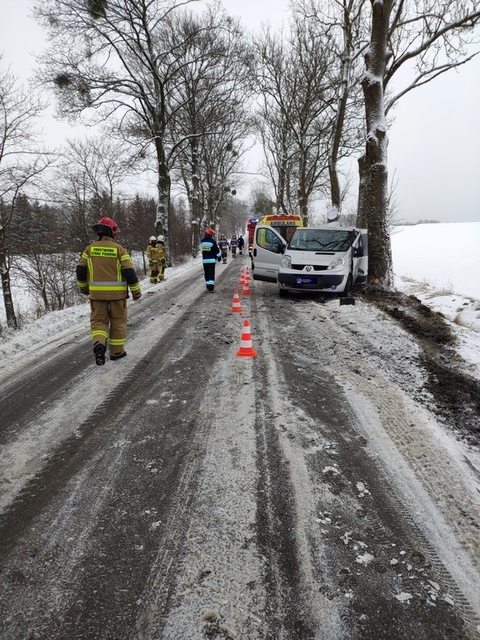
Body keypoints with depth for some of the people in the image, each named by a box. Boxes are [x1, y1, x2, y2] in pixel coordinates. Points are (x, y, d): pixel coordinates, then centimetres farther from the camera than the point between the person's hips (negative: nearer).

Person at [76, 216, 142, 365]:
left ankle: (99, 344, -16)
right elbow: (129, 272, -8)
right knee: (118, 322, 12)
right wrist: (136, 290, 3)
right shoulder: (119, 249, -6)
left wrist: (83, 287, 23)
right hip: (117, 293, -2)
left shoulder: (90, 249, 2)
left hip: (96, 293, 2)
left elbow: (80, 270, 6)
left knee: (98, 321, 9)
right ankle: (116, 351, 18)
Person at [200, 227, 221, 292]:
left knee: (206, 274, 14)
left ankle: (208, 287, 22)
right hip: (211, 260, -5)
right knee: (211, 274, -5)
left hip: (204, 260, 5)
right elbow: (217, 250, -5)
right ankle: (210, 288, -11)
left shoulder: (202, 241, 5)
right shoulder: (212, 241, -11)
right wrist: (219, 257, 8)